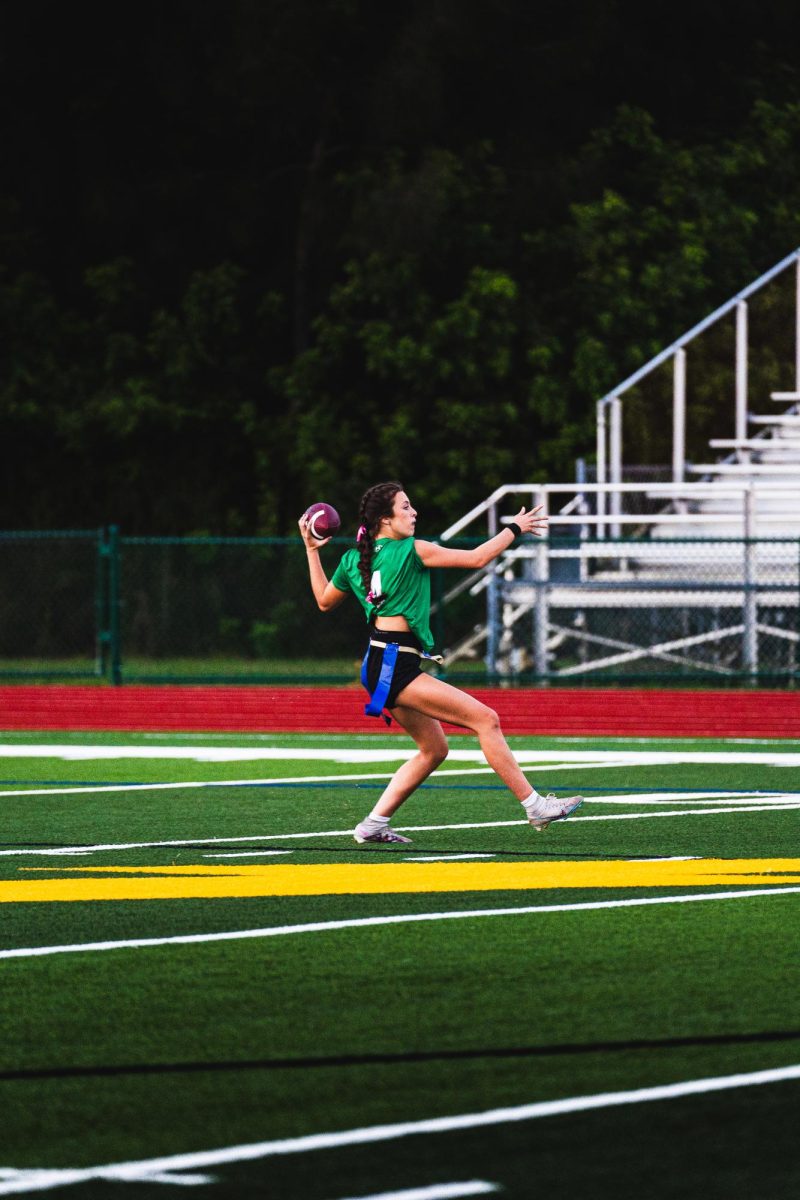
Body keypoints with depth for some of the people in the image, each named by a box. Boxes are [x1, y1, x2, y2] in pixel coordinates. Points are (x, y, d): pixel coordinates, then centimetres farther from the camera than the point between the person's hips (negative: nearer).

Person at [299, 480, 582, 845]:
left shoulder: (353, 559, 13)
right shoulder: (412, 550, -8)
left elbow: (324, 600, 29)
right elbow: (477, 558, -5)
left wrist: (312, 551, 34)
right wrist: (514, 529, 8)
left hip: (383, 669, 9)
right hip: (395, 667, -9)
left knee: (433, 749, 17)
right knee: (485, 719, -11)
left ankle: (374, 824, 16)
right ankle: (535, 806, -15)